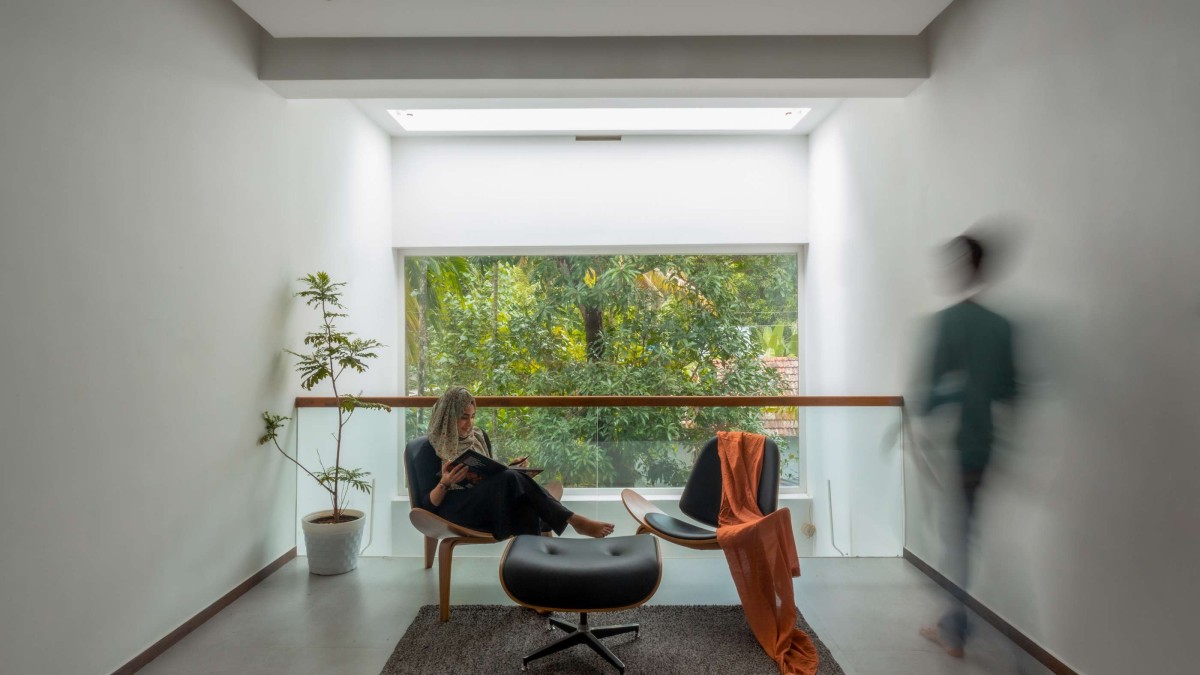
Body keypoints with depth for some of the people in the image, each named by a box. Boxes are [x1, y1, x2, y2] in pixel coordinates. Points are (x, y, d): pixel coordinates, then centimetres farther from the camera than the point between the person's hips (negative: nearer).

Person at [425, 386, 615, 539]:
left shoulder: (479, 436, 13)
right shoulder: (432, 448, -1)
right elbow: (430, 502, -4)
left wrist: (511, 469, 0)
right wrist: (444, 483, -24)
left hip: (488, 502, 5)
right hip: (455, 509, -5)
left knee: (524, 503, -32)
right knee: (511, 480, -31)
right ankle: (574, 520, -29)